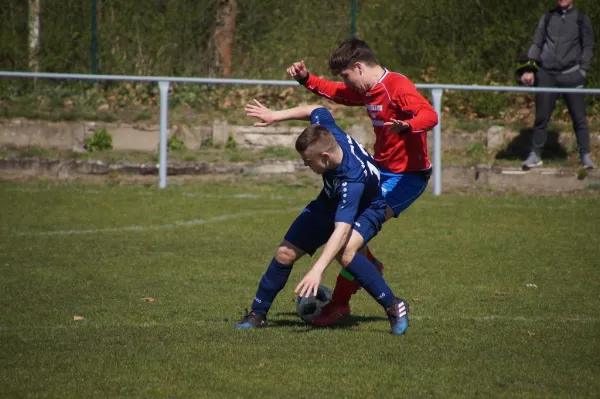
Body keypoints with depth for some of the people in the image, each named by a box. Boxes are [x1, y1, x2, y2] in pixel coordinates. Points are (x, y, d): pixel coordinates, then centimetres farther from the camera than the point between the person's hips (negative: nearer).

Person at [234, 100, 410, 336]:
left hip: (366, 209, -7)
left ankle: (394, 307, -23)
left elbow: (341, 230, -51)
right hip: (330, 202, 7)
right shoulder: (327, 132, -28)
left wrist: (317, 270, -59)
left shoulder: (352, 180, -44)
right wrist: (275, 116, 0)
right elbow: (315, 111, -3)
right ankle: (257, 314, 16)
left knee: (344, 252, -37)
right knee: (285, 253, -1)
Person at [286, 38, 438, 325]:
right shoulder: (367, 91, 8)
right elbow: (335, 93, 28)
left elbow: (430, 115, -37)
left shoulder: (398, 87, -21)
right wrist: (306, 80, 16)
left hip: (407, 177, -10)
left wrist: (407, 127, -57)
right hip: (381, 171, 10)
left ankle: (340, 302, -9)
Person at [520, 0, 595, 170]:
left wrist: (582, 71, -3)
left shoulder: (582, 20, 9)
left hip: (571, 75, -2)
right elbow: (536, 44, 13)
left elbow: (588, 47, 8)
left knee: (579, 117, -4)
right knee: (541, 117, 1)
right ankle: (535, 154, 9)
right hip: (546, 74, 2)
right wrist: (529, 68, 3)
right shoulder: (547, 18, 14)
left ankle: (585, 156, 3)